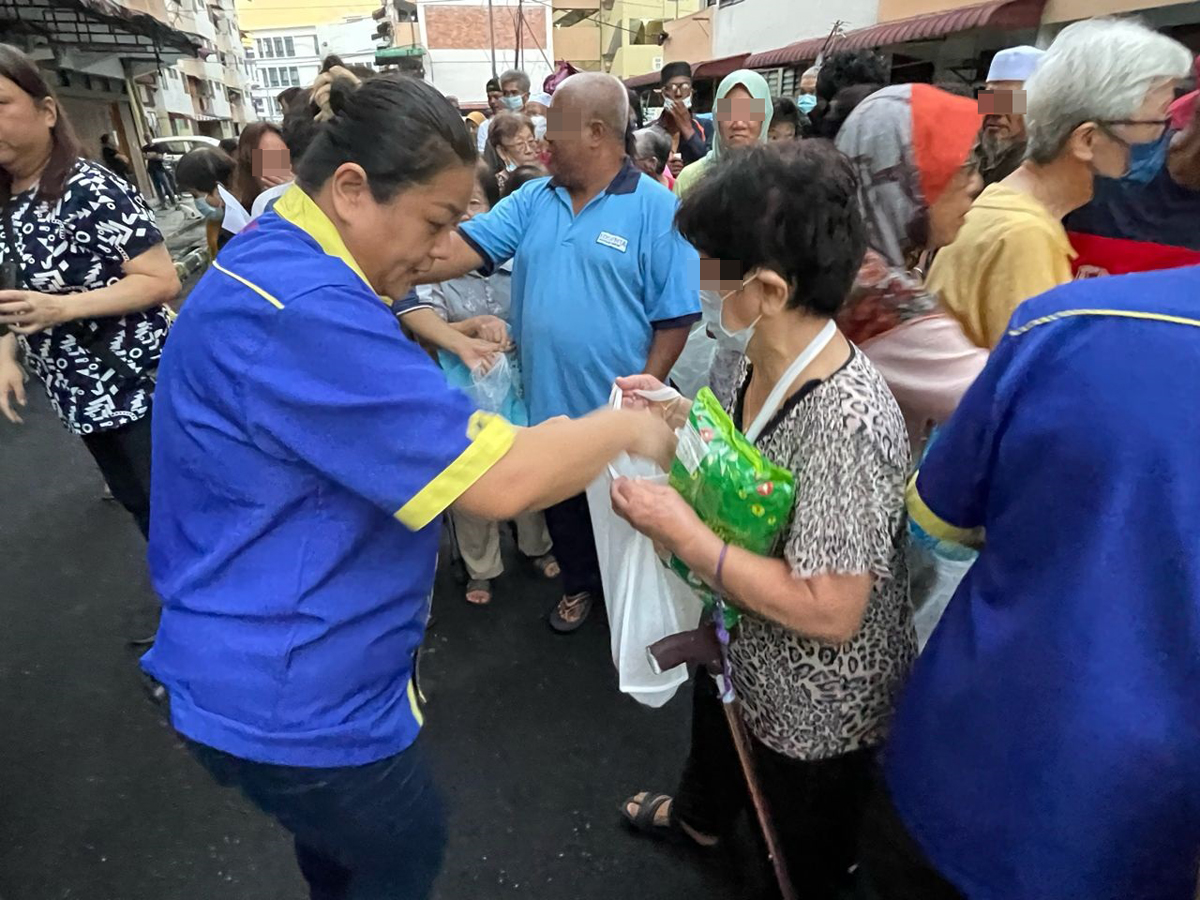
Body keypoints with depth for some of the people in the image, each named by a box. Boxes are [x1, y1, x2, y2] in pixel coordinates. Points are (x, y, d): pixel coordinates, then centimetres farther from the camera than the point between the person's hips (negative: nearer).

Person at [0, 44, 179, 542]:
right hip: (78, 394, 8)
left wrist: (60, 308, -26)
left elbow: (163, 282, -19)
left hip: (138, 387, -8)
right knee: (139, 505, 20)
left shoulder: (91, 190, -16)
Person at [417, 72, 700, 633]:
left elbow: (675, 317, -13)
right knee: (563, 507, 23)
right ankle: (580, 582, 48)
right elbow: (464, 248, -5)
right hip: (549, 403, 5)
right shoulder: (533, 200, 3)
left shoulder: (656, 209, -12)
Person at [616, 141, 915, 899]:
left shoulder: (848, 420, -37)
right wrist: (681, 417, -6)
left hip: (817, 703, -8)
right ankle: (700, 818, 71)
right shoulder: (763, 362, -10)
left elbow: (828, 612, -33)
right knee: (717, 735, 38)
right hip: (741, 651, 9)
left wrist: (683, 533, -31)